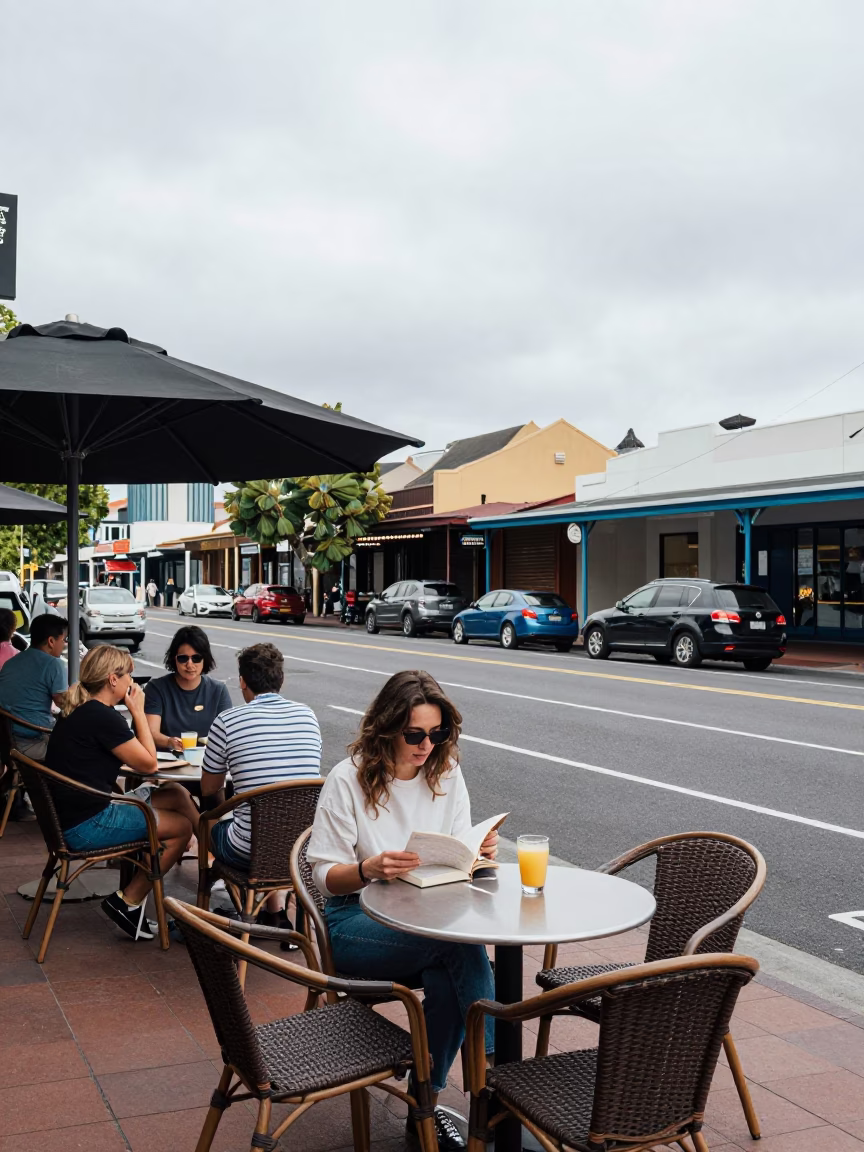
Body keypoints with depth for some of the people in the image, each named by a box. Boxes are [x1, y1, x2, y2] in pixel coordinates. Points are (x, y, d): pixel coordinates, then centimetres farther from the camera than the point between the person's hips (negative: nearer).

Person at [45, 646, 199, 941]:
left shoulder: (78, 711, 11)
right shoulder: (102, 716, -20)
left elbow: (130, 756, 14)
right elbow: (148, 764, -13)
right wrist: (138, 712, -7)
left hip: (72, 814, 10)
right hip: (86, 826, -10)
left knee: (177, 795, 11)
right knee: (181, 826, 1)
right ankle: (128, 903, 7)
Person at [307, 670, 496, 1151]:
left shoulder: (447, 773, 4)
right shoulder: (349, 780, -8)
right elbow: (326, 873, -6)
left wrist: (480, 853, -16)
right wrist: (370, 869, -27)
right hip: (358, 921, -4)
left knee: (450, 979, -31)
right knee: (464, 946, -31)